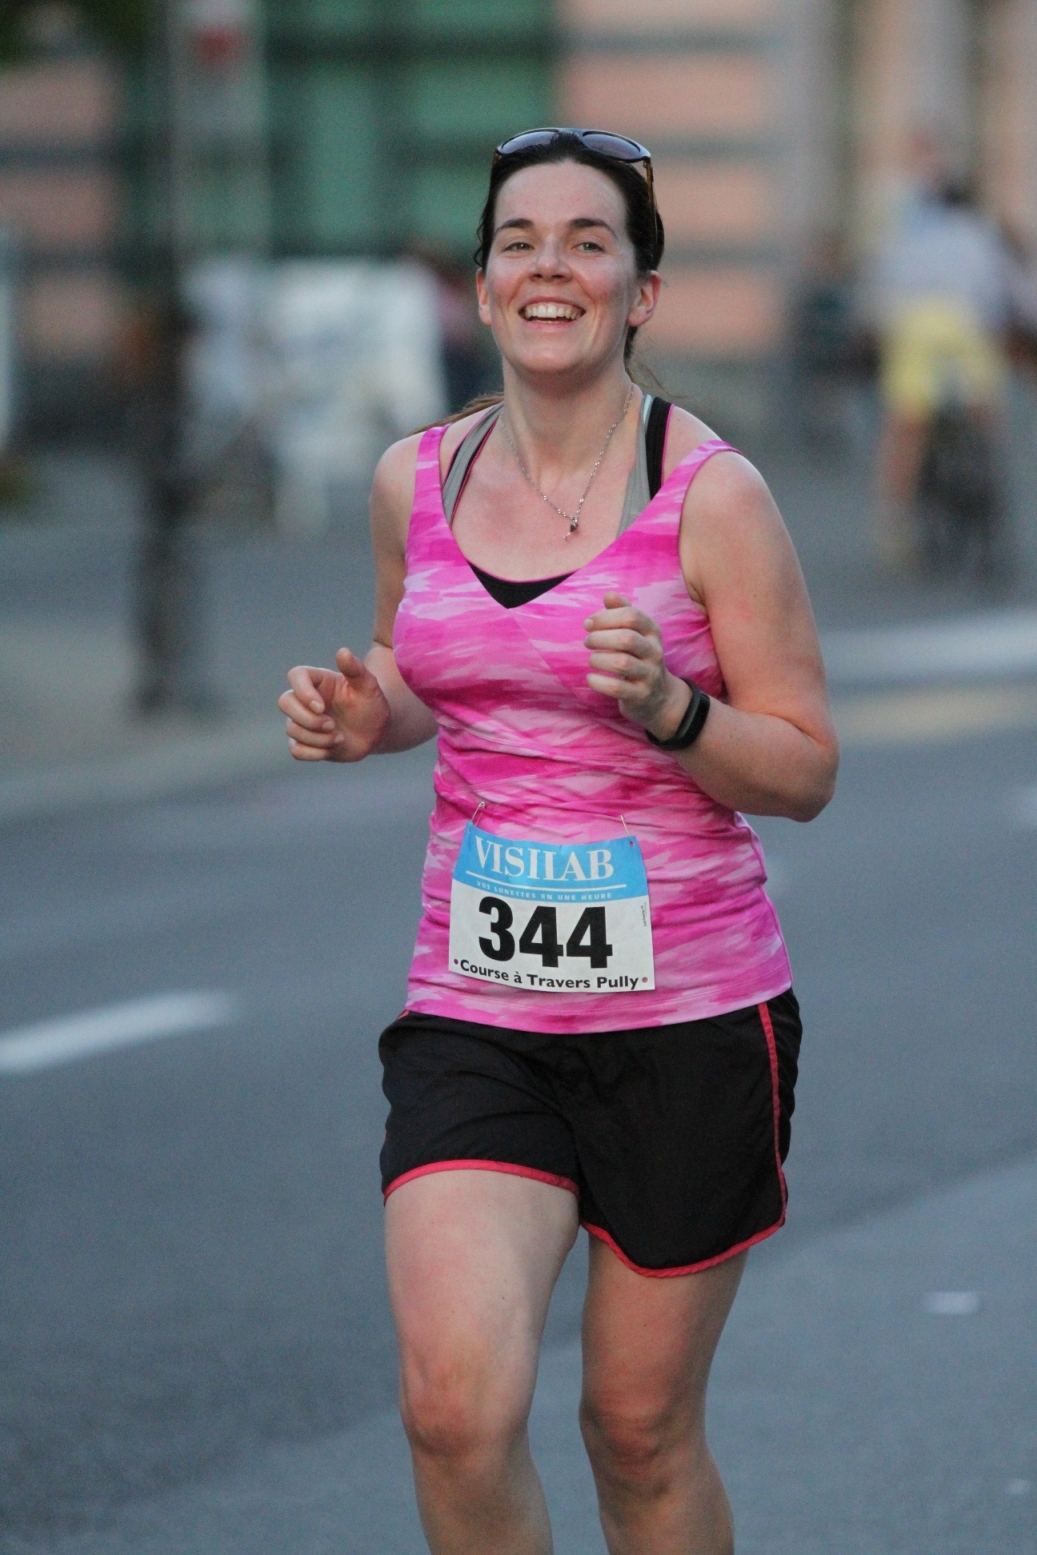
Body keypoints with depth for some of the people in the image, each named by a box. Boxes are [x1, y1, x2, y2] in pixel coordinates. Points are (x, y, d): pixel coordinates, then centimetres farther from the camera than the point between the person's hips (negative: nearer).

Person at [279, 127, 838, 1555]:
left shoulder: (710, 495, -7)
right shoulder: (415, 484, 5)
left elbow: (805, 771, -4)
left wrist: (668, 710, -22)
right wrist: (362, 718, 1)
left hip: (688, 1016, -2)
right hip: (475, 1012, 2)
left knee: (641, 1428, 7)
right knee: (457, 1405, -16)